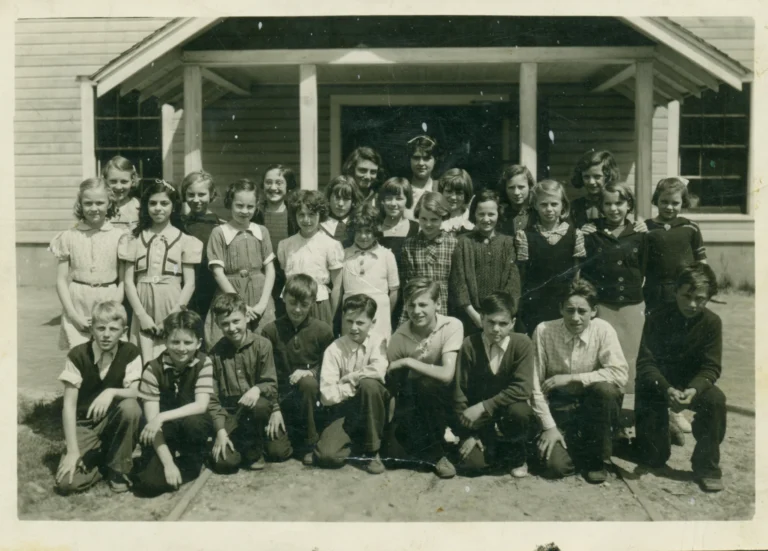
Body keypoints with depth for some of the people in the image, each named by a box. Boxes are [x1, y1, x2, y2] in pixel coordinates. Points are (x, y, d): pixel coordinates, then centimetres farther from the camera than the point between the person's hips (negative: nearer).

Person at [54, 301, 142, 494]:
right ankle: (100, 461, 10)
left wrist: (111, 392, -42)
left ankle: (117, 467, -10)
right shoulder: (77, 355, -14)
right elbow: (69, 405, -16)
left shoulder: (130, 353, -11)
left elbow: (134, 393, -19)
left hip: (115, 420, 1)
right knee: (66, 482, -24)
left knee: (131, 407, -34)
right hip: (84, 424, -1)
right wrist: (73, 451, -22)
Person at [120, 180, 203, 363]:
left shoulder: (184, 240, 3)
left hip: (172, 305, -1)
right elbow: (129, 281, 5)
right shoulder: (136, 239, 8)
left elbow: (189, 283, 0)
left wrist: (173, 316, -10)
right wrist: (141, 314, -7)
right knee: (145, 361, -3)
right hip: (143, 308, 1)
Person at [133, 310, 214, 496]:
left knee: (193, 422, -36)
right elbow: (151, 418, -20)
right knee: (150, 483, -24)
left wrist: (162, 417, -36)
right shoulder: (153, 369, -17)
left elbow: (201, 406, -23)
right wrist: (168, 463, -26)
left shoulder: (203, 363, -13)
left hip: (191, 426, 1)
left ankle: (191, 464, -5)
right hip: (164, 433, 0)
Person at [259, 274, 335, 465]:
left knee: (308, 382, -36)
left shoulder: (323, 330, -4)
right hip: (282, 396, 0)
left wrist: (311, 373, -18)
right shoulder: (270, 330, -4)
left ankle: (310, 443, -18)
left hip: (310, 392, 0)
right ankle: (297, 437, 16)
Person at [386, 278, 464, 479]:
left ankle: (436, 446, -13)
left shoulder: (452, 326, -19)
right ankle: (437, 453, 0)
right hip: (413, 400, 2)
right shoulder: (400, 336, -12)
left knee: (427, 389, -35)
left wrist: (408, 362, -27)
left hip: (442, 399, -2)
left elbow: (446, 375, -29)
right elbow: (390, 385, -5)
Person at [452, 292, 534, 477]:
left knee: (519, 411, -34)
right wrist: (468, 435, -11)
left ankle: (516, 456, -2)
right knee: (472, 462, -21)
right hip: (479, 419, 0)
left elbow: (522, 389, -23)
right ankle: (495, 449, 16)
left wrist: (484, 406, -28)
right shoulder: (469, 346, -13)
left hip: (508, 409, 0)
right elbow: (460, 392, -9)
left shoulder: (522, 344, -14)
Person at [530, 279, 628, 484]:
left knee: (605, 389, -33)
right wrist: (549, 426, -15)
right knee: (555, 466, -21)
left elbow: (619, 374, -22)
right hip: (559, 407, 0)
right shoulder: (544, 331, -14)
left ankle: (597, 458, -9)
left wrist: (571, 378, -25)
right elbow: (535, 385, -11)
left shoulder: (603, 330, -14)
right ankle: (579, 448, 18)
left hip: (593, 405, 0)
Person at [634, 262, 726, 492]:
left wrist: (693, 390, -35)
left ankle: (706, 465, -15)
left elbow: (711, 367, -13)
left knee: (715, 399, -34)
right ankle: (643, 431, 32)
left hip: (691, 383, 2)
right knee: (655, 458, -5)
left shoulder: (712, 322, -11)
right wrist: (667, 389, -37)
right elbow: (645, 363, -18)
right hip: (656, 384, -2)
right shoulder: (657, 318, -16)